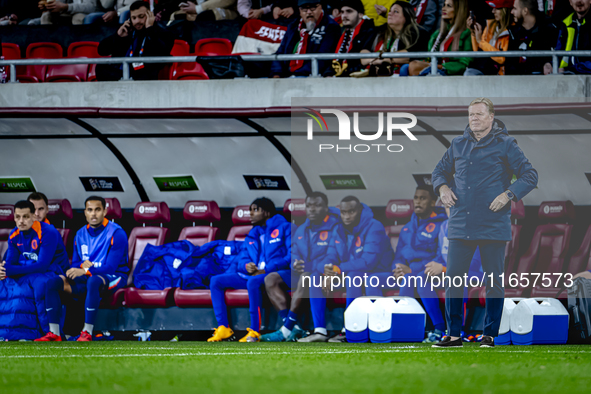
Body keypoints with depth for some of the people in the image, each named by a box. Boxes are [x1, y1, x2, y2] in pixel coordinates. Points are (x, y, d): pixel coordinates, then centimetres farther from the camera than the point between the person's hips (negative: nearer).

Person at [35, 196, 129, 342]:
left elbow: (111, 267, -19)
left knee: (93, 281, -42)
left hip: (113, 277, -6)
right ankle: (54, 333, -19)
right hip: (86, 278, 6)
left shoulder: (116, 233, -11)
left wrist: (85, 270, -31)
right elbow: (75, 264, 11)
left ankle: (87, 333, -40)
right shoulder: (81, 234, 9)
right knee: (53, 282, -16)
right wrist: (82, 264, -15)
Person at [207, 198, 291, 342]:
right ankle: (223, 328, -17)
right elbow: (241, 259, 19)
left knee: (253, 281, -40)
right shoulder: (252, 236, 25)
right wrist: (246, 266, -8)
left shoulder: (284, 228, 5)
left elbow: (292, 255, -7)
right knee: (216, 281, -8)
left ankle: (255, 332, -37)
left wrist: (267, 270, -17)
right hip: (251, 274, 7)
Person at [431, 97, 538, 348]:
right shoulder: (458, 145, 12)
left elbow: (530, 176, 0)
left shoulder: (505, 145, 0)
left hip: (493, 224, -3)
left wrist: (508, 195, -14)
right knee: (453, 279, -1)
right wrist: (442, 187, 4)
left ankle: (489, 334, 12)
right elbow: (440, 170, 25)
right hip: (461, 224, 3)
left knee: (494, 281, 3)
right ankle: (453, 335, 6)